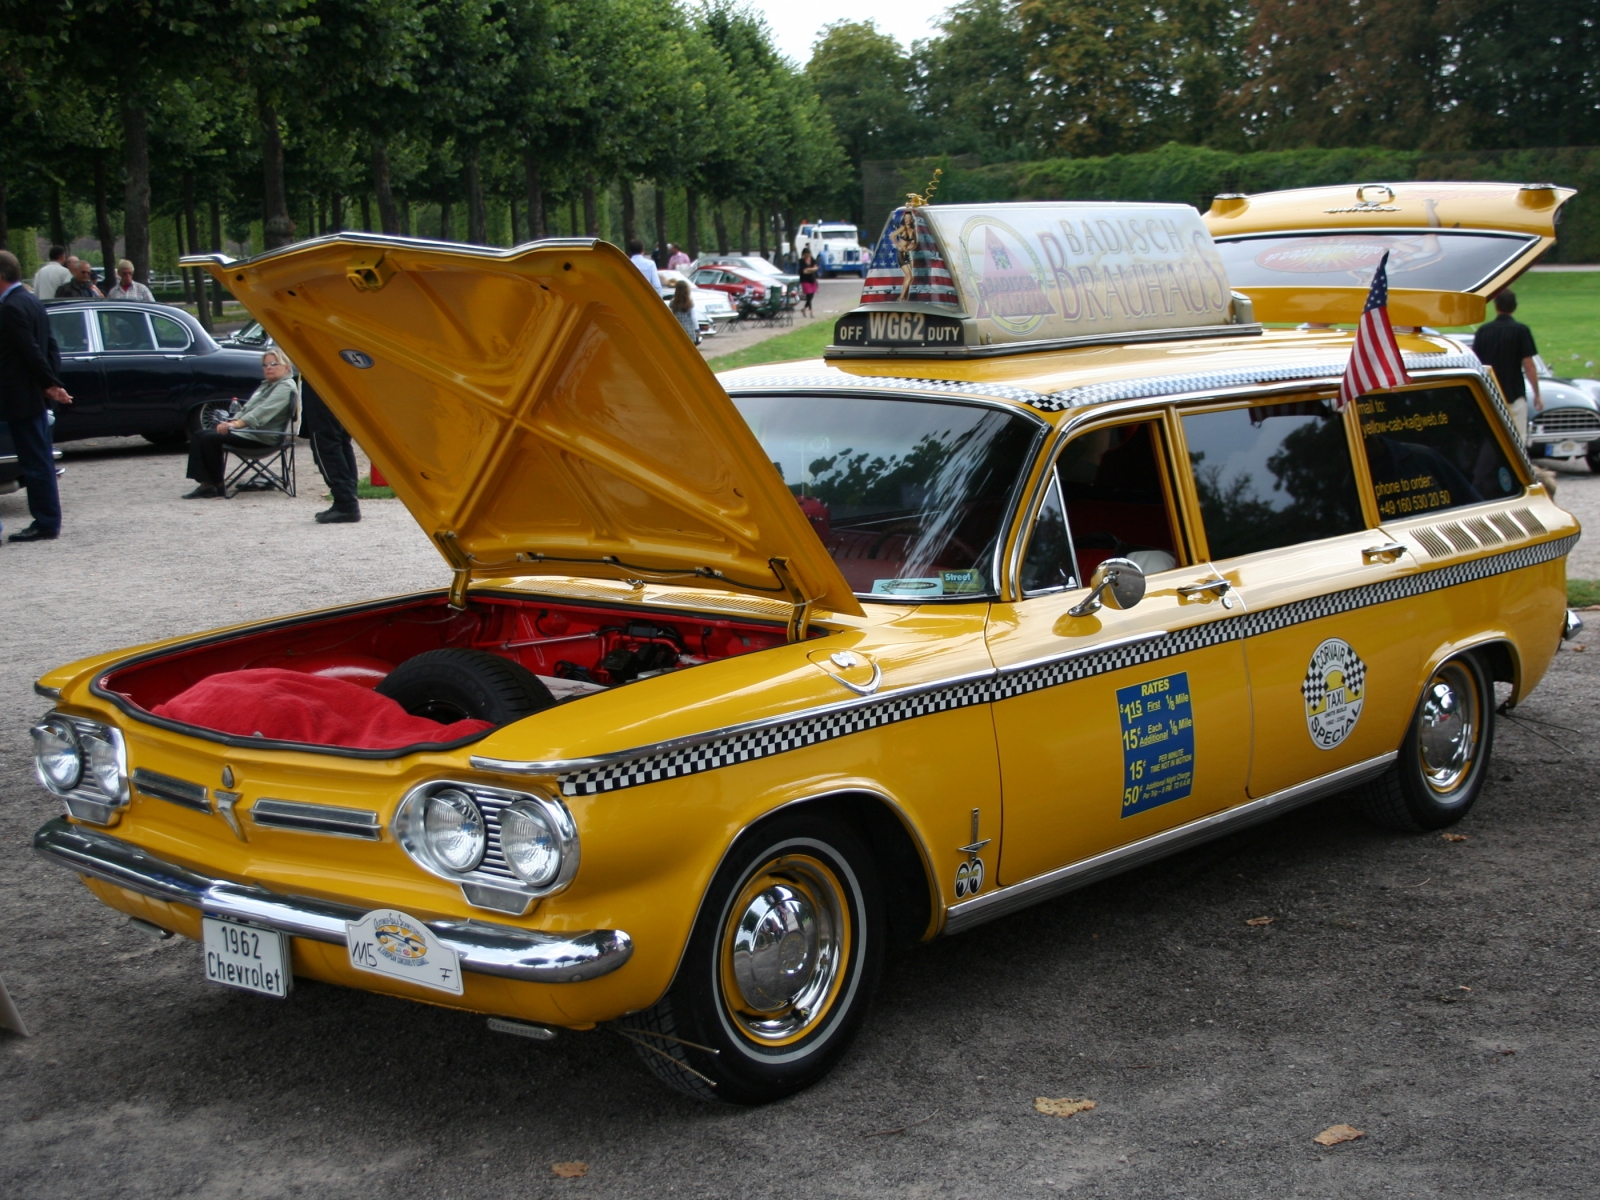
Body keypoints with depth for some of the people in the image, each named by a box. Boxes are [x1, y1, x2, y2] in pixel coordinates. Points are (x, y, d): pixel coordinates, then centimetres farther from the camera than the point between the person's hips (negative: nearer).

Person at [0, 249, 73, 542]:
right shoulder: (32, 302, 13)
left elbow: (31, 351, -20)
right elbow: (50, 346, 12)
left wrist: (51, 383, -10)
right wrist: (52, 383, 4)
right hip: (34, 396, 10)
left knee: (35, 462, -4)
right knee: (39, 461, 13)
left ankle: (46, 525, 0)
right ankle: (47, 523, 18)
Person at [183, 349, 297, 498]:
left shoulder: (286, 387, -9)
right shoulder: (267, 385, 23)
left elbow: (264, 411, -23)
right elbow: (247, 409, 22)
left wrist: (237, 424, -31)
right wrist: (231, 421, 2)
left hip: (261, 435, -10)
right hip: (246, 429, 10)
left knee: (211, 439, -22)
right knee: (200, 436, -5)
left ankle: (217, 486, -11)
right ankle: (206, 484, -15)